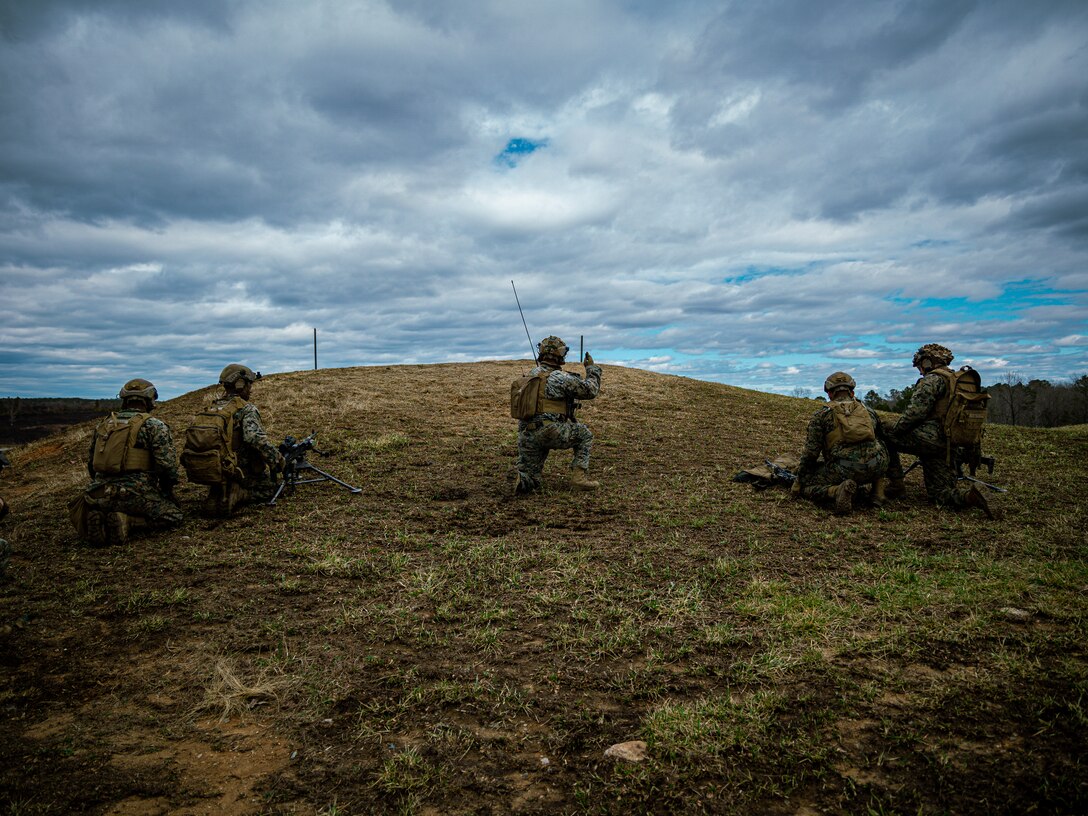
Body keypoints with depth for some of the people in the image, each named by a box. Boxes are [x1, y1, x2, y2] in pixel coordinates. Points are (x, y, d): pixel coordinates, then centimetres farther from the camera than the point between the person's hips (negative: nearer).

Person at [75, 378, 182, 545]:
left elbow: (91, 464, 22)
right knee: (173, 516, 9)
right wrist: (168, 491, 7)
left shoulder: (103, 425, 16)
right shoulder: (155, 426, -3)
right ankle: (128, 520, -14)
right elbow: (167, 464, -10)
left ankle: (99, 520, -2)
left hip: (100, 496, 5)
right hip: (136, 495, -5)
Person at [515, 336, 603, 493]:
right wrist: (591, 368, 12)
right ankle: (579, 478, 10)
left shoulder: (531, 374, 15)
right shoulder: (560, 377, -7)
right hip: (551, 432, -7)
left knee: (530, 484, 21)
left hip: (526, 436, 7)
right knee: (585, 434, 19)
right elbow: (591, 390, -3)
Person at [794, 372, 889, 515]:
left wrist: (799, 481, 16)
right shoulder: (868, 410, 21)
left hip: (844, 470, -4)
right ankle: (877, 492, 17)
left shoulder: (821, 415, 8)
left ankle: (838, 491, -17)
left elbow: (810, 453, 4)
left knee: (805, 485, 13)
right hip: (876, 468, 4)